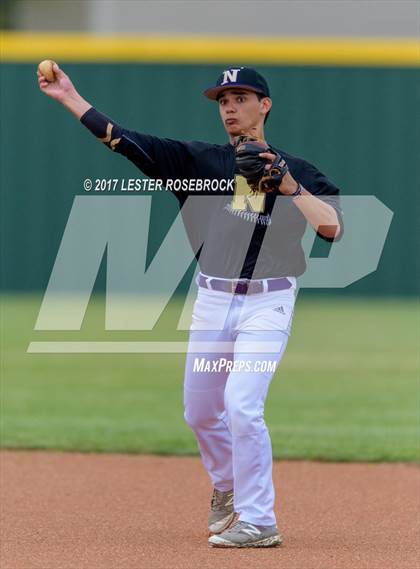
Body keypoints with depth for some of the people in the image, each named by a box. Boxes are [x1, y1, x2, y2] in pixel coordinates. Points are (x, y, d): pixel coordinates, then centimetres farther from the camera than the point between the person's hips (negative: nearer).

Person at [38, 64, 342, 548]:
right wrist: (69, 97, -4)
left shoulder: (295, 170, -1)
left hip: (268, 303, -4)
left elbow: (333, 228, -14)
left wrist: (289, 186, -25)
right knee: (200, 413, 13)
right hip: (213, 302, 4)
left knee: (242, 407, -17)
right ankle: (227, 486, 41)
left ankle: (258, 522, -10)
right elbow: (125, 141, 1)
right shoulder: (201, 160, 6)